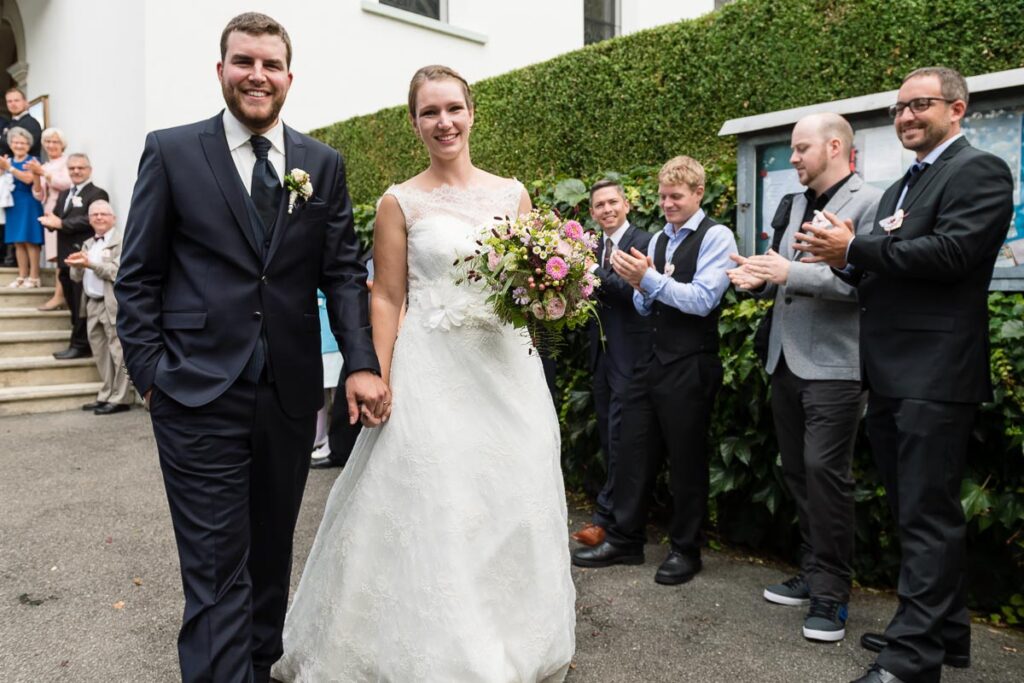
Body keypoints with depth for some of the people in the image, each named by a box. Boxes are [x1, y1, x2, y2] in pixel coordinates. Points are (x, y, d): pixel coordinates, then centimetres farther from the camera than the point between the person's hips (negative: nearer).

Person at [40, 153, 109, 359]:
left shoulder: (97, 194, -5)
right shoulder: (64, 194, 22)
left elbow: (90, 220, -18)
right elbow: (55, 219, 17)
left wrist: (61, 223, -18)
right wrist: (50, 221, -6)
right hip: (66, 258, 8)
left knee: (82, 305, -5)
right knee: (74, 305, 12)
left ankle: (80, 345, 0)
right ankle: (79, 343, 19)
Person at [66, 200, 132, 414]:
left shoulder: (121, 242, -4)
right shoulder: (88, 244, 19)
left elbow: (116, 272, -15)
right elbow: (76, 277, 15)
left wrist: (90, 263, -21)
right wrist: (77, 266, -6)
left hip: (113, 304, -8)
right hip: (92, 304, 8)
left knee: (117, 351, -5)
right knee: (100, 352, 11)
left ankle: (120, 398, 0)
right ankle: (107, 395, 20)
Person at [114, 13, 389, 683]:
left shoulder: (324, 164, 8)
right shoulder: (171, 152, 1)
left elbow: (343, 271, 3)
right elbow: (138, 274, 2)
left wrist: (362, 363, -8)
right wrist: (149, 371, -4)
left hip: (291, 394, 3)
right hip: (199, 395, -3)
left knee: (271, 553, 18)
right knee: (217, 570, -1)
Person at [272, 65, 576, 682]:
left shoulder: (512, 193, 9)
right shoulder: (400, 203, 1)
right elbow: (387, 299, -1)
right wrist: (377, 382, -8)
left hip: (509, 367, 3)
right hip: (433, 371, -3)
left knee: (512, 506, 10)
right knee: (432, 512, 0)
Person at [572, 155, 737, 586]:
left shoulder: (716, 236, -7)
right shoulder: (658, 240, 13)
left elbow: (702, 300, -19)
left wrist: (649, 279, -22)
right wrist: (639, 288, -7)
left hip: (691, 367, -7)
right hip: (653, 358, 7)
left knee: (686, 459, 7)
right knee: (633, 450, 11)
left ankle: (685, 550, 24)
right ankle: (625, 540, 26)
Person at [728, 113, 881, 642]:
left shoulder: (870, 202, -6)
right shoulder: (793, 206, 16)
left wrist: (791, 274, -21)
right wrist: (759, 278, -2)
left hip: (833, 365, -7)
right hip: (786, 361, 8)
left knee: (825, 471, -8)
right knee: (798, 471, 13)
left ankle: (830, 593, 6)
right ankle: (813, 573, 27)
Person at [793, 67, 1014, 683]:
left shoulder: (979, 171, -6)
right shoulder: (901, 187, 21)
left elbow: (951, 251, -21)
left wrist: (853, 248, -17)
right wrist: (849, 258, -3)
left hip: (935, 377, -9)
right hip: (891, 377, 9)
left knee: (927, 516, -3)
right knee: (919, 511, 17)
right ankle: (947, 631, 31)